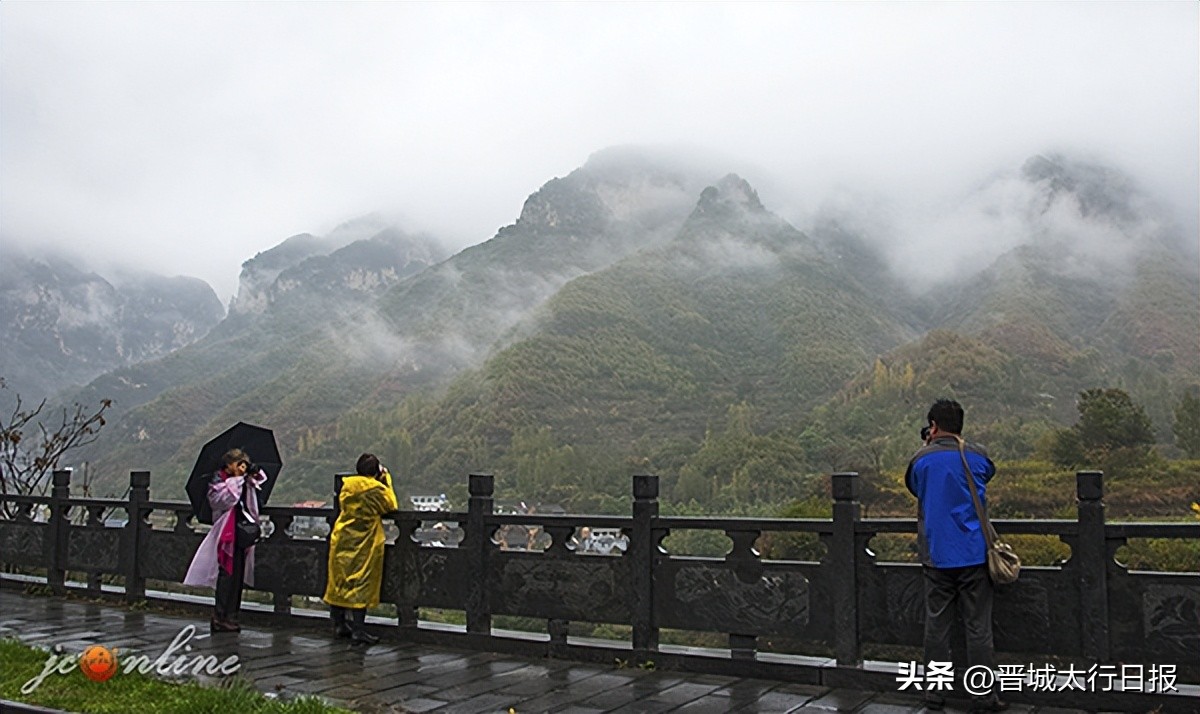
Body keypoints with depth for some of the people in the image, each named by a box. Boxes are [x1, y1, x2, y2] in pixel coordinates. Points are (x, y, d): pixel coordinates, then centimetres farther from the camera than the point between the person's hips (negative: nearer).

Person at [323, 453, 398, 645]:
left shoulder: (346, 486, 0)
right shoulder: (377, 489, -14)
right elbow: (391, 506, 1)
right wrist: (386, 480, 6)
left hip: (341, 541, 5)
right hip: (364, 544, -5)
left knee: (339, 581, 14)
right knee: (361, 586, -1)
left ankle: (339, 624, 23)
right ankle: (358, 630, -2)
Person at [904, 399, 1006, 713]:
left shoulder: (921, 459, -3)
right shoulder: (977, 456, -1)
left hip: (937, 557, 0)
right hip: (974, 555, 0)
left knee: (937, 626, 9)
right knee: (978, 628, 5)